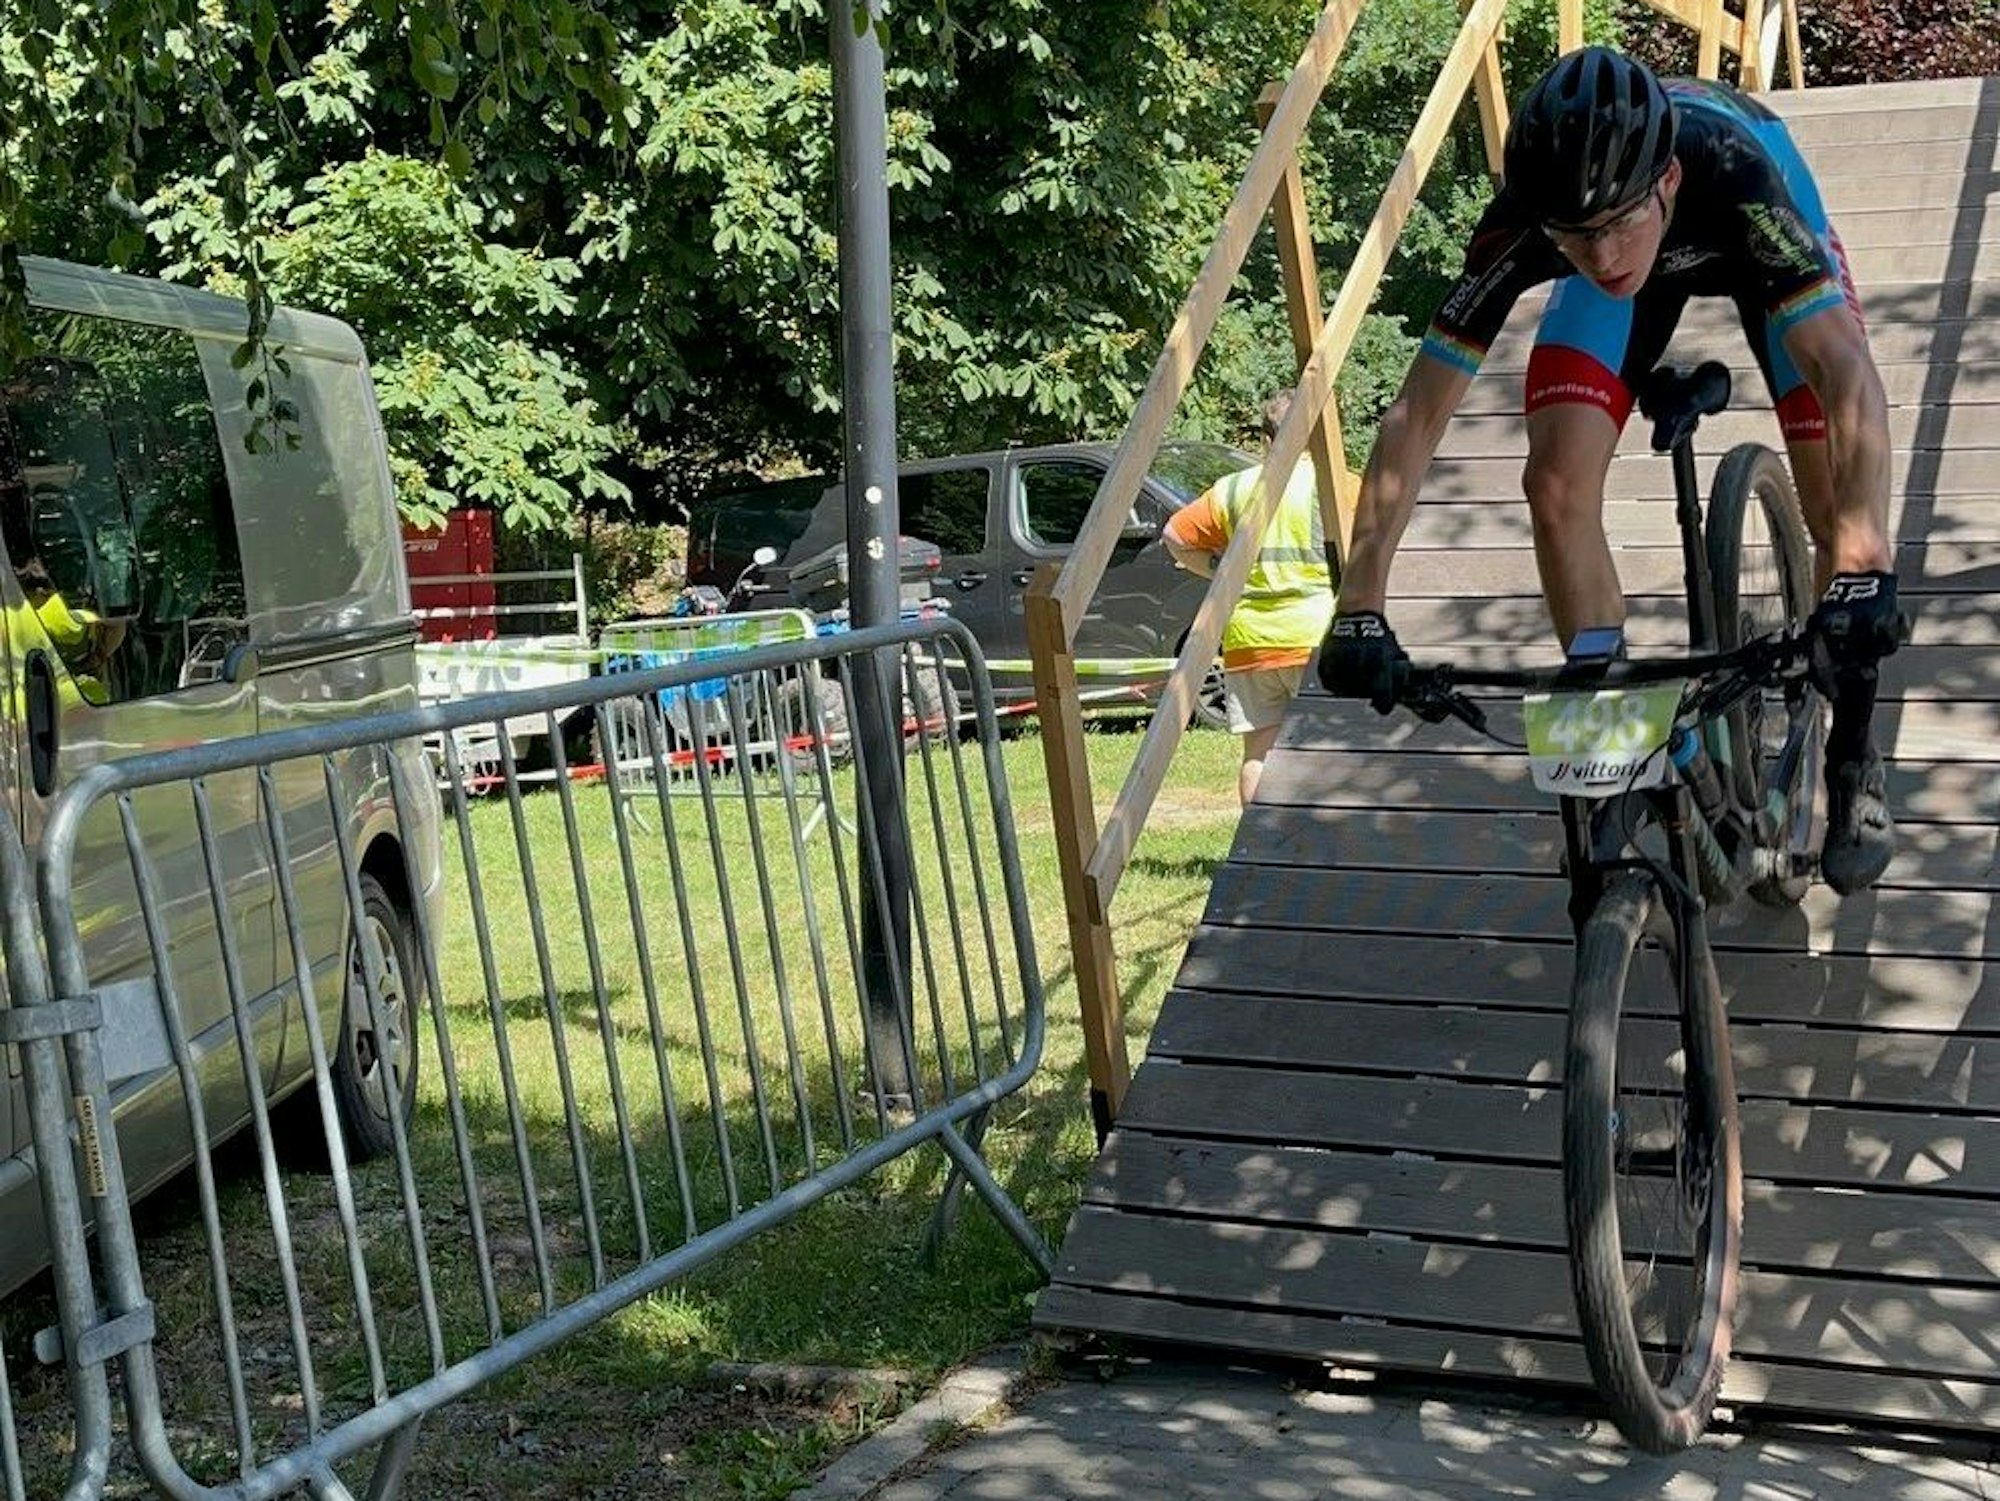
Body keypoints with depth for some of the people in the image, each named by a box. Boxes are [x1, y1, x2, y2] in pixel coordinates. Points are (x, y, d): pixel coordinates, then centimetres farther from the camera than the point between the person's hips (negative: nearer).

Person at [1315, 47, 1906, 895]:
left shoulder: (1736, 175, -45)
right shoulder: (1520, 226, -37)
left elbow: (1847, 374, -52)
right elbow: (1419, 410, -33)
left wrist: (1864, 571, -65)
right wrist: (1359, 608, -39)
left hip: (1750, 241, -1)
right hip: (1650, 256, 2)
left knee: (1837, 514, -14)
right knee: (1557, 484, -19)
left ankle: (1852, 761, 11)